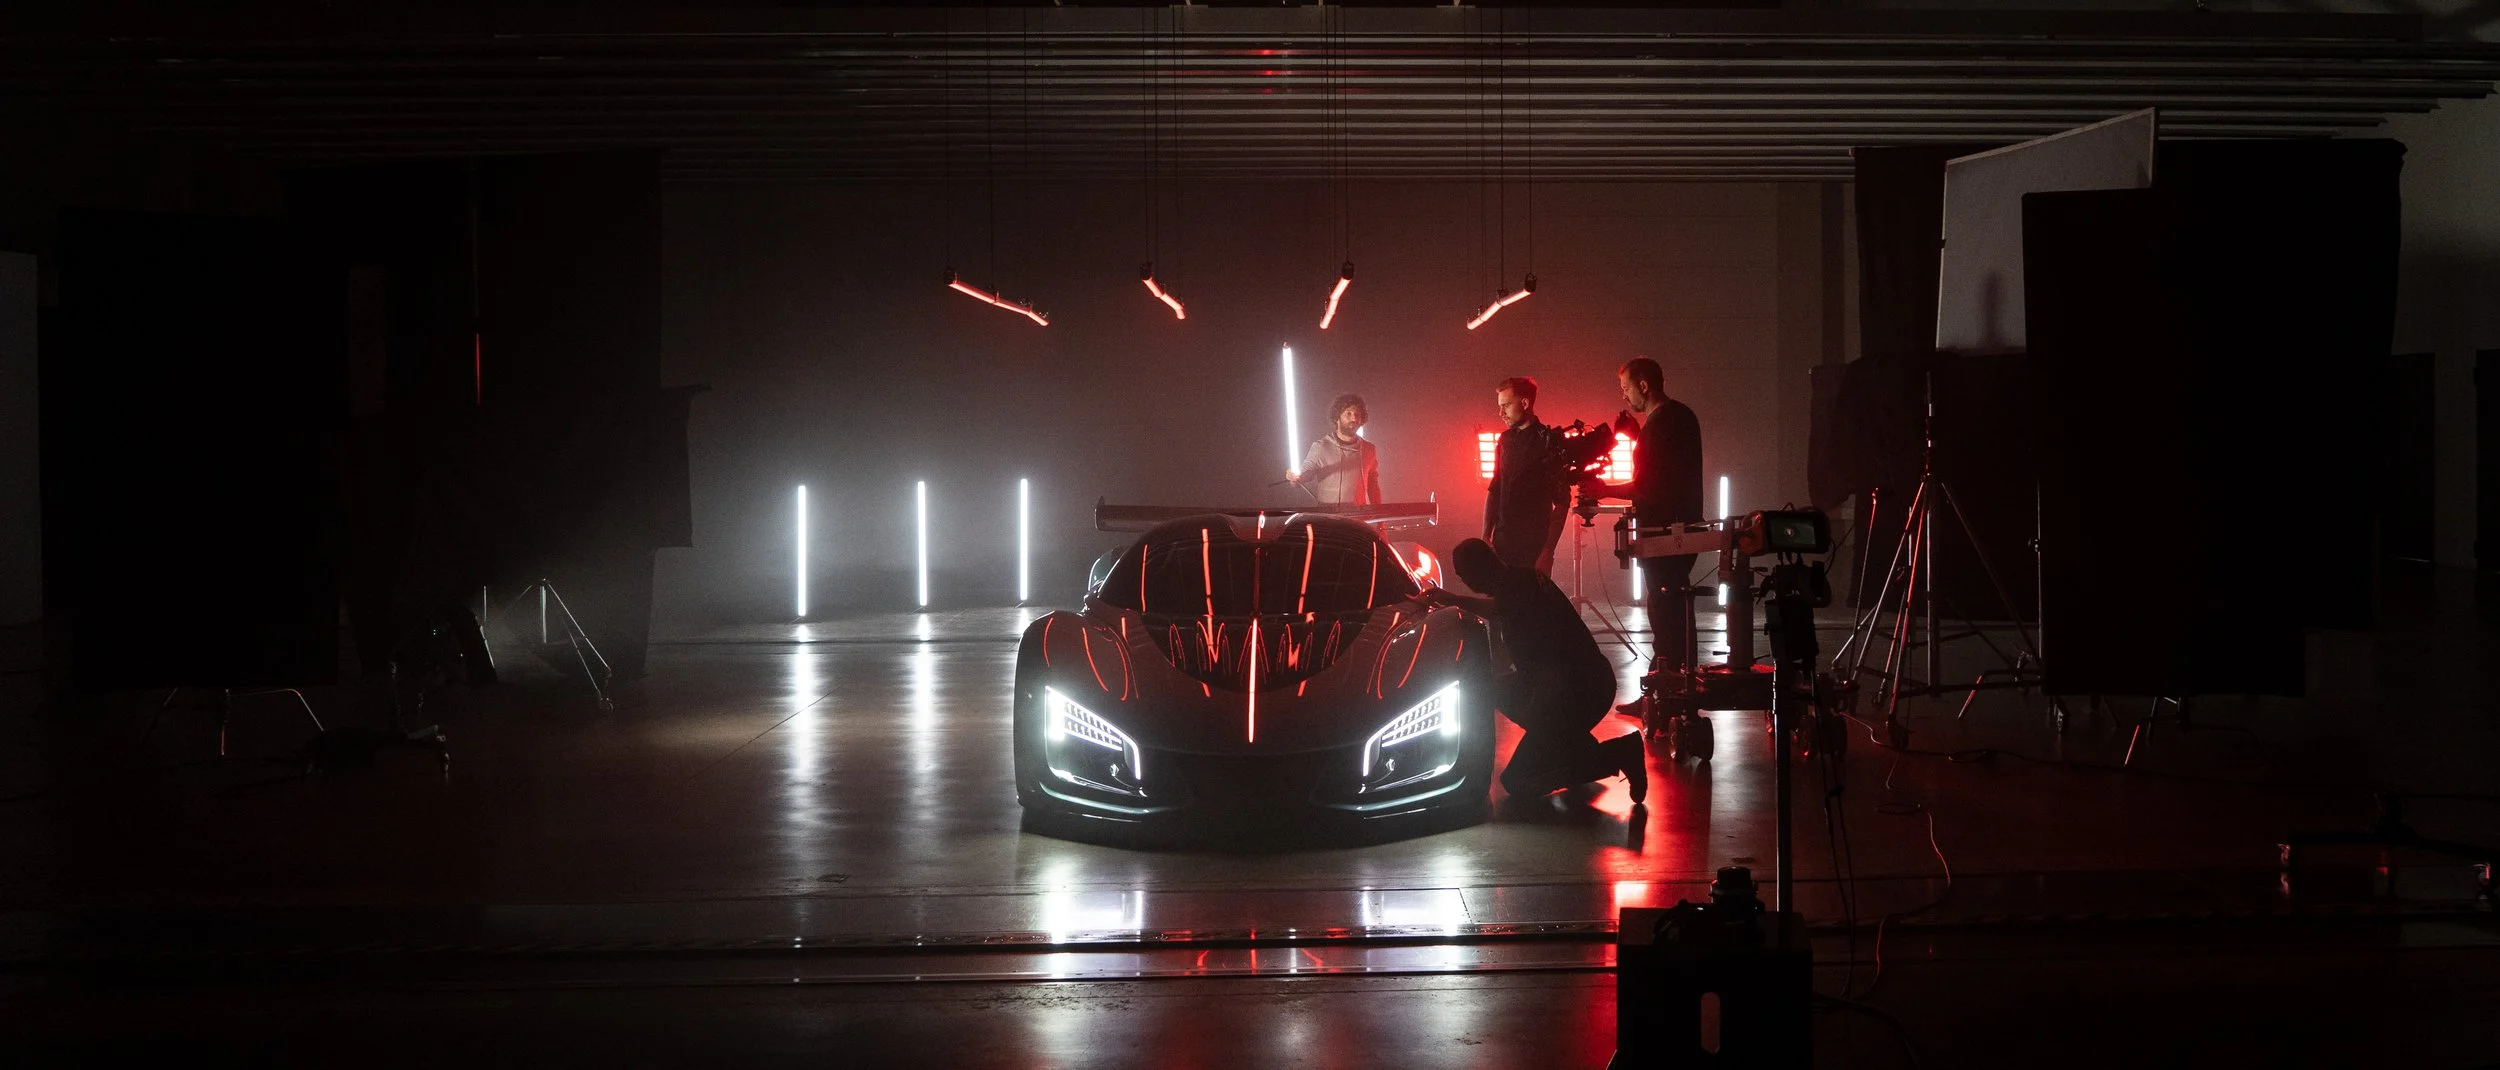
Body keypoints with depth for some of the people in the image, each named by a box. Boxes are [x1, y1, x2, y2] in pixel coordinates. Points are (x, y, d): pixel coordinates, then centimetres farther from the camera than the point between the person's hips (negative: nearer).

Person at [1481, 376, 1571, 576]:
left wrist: (1547, 552, -14)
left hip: (1533, 547, -6)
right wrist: (1486, 537, 9)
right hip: (1502, 544, 6)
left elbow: (1562, 503, -8)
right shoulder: (1506, 440, 13)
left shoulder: (1549, 442, -6)